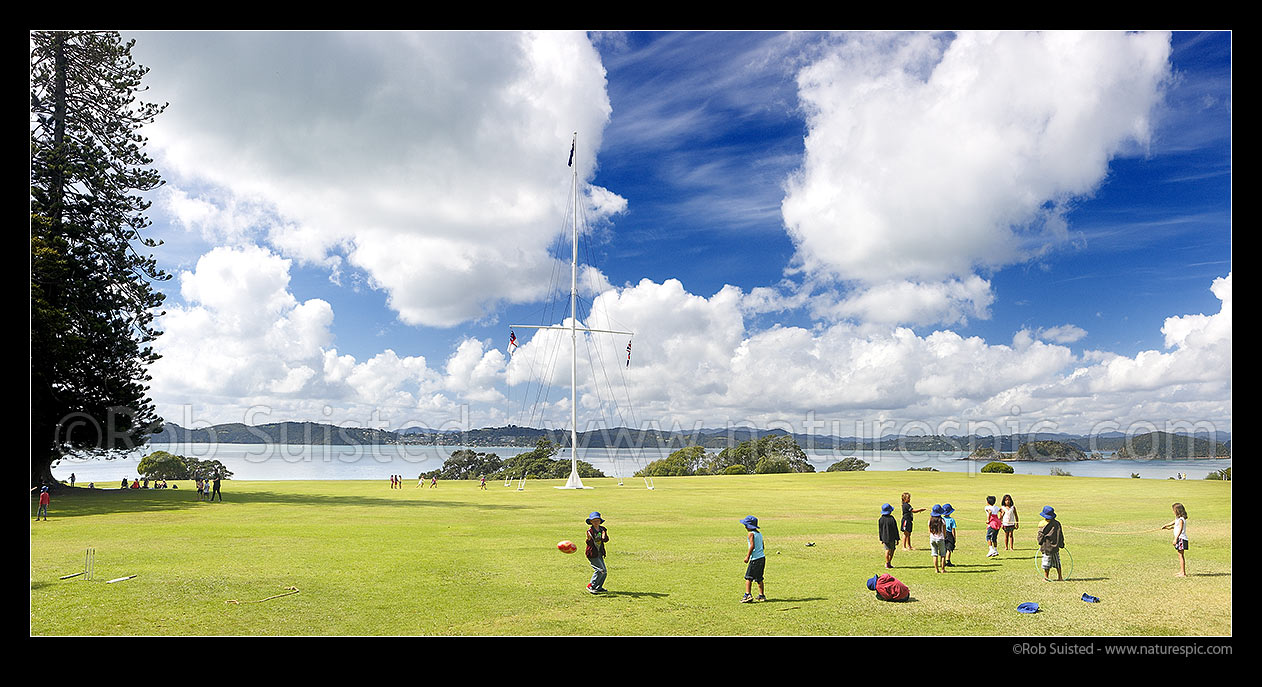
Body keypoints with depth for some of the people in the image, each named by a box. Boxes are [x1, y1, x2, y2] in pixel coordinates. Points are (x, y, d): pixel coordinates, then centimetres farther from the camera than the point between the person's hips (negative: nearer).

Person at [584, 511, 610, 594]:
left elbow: (606, 540, -3)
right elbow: (590, 543, -24)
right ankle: (591, 586, -4)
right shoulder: (590, 531, -14)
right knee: (600, 570, -15)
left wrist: (604, 537, -25)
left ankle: (599, 587, 23)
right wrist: (589, 539, -46)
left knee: (604, 571, 10)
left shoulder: (602, 529, 4)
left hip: (600, 553, 7)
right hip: (592, 553, -7)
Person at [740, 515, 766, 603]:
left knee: (748, 577, -5)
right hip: (762, 557, 8)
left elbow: (752, 546, -19)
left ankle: (748, 595, -12)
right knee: (759, 578, 17)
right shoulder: (759, 533, 14)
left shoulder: (750, 534, -10)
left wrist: (748, 556, -15)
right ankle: (762, 595, 21)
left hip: (755, 559, -8)